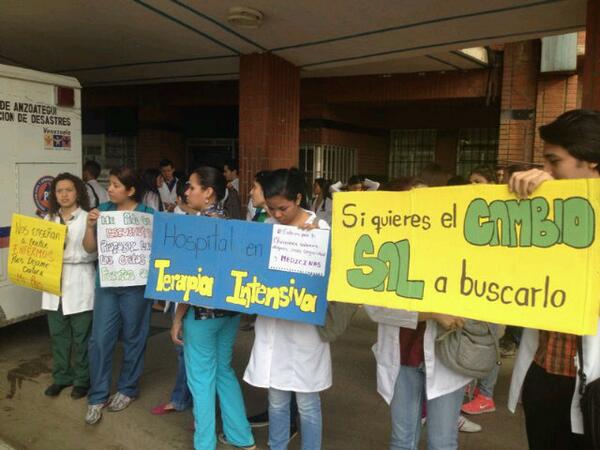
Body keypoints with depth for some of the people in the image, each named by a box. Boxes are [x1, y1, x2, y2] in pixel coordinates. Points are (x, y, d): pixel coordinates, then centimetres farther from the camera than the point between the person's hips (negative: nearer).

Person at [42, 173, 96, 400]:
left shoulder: (88, 219, -6)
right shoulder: (49, 219, 10)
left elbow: (93, 252, -11)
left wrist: (66, 256, -20)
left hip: (79, 285, -4)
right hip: (54, 284, 5)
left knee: (81, 336, 6)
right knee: (58, 335, 14)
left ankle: (82, 379, 21)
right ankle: (61, 376, 30)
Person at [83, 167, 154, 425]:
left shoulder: (148, 215, -7)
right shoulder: (103, 210, 3)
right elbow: (90, 248, 4)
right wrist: (90, 225, -12)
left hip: (135, 285, -3)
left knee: (132, 338, 10)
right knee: (100, 339, 2)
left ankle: (127, 389, 29)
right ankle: (97, 396, 17)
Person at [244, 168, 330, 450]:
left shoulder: (319, 228, -10)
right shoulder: (268, 226, 3)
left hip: (304, 324, -4)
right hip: (272, 323, 4)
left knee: (306, 402, 9)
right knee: (277, 400, 16)